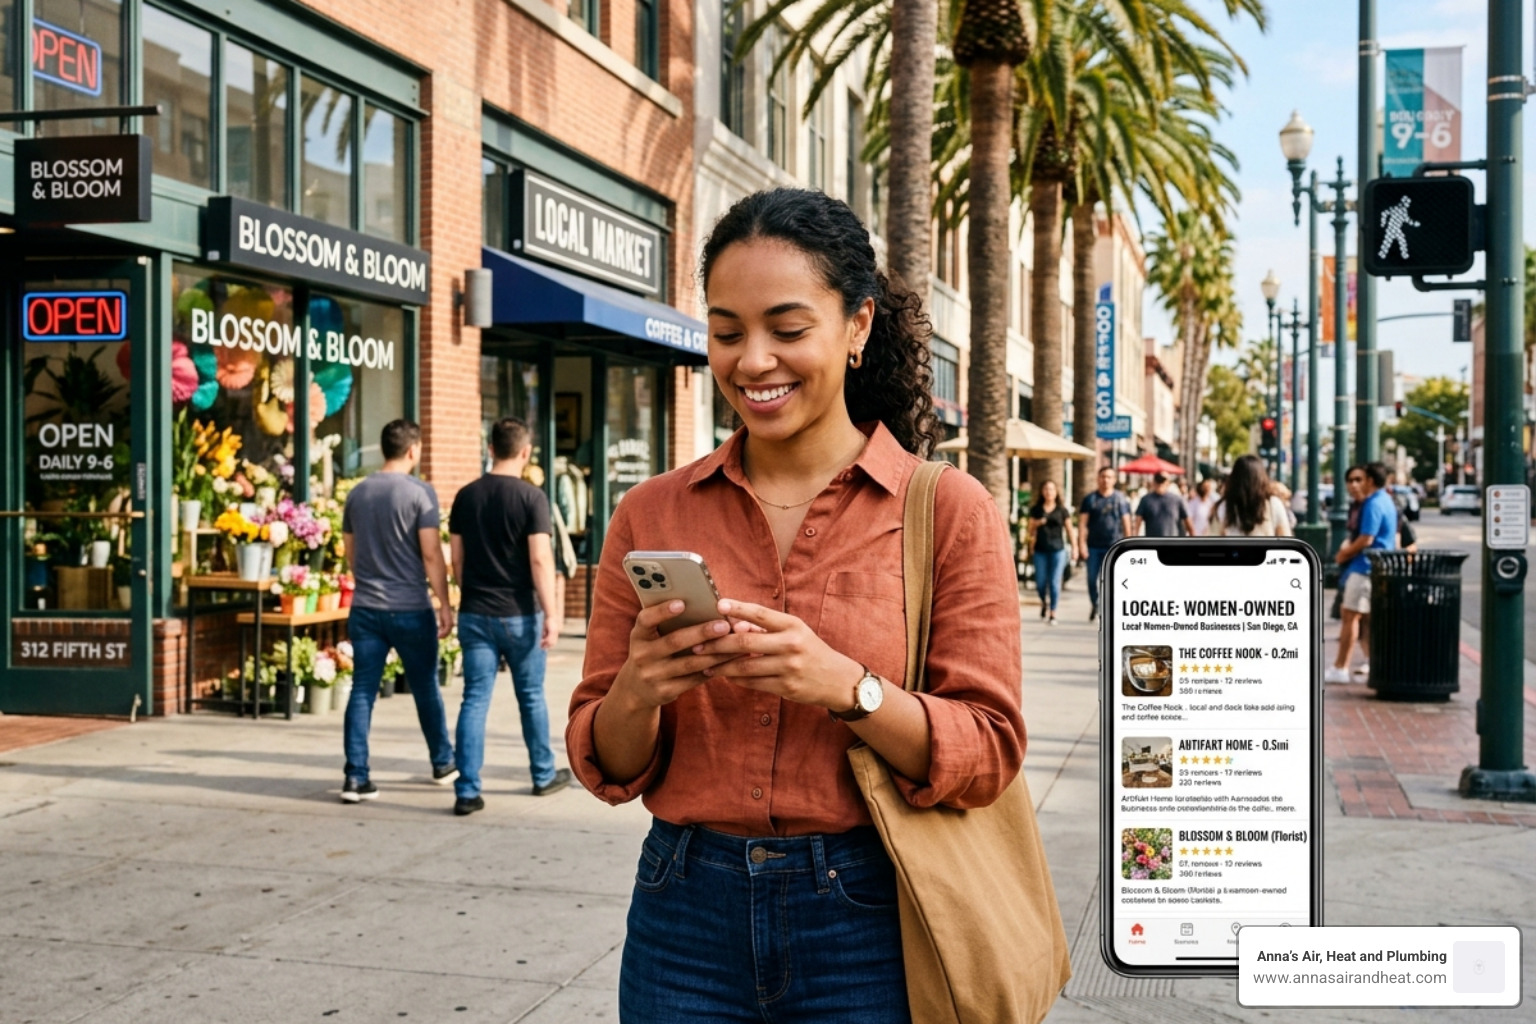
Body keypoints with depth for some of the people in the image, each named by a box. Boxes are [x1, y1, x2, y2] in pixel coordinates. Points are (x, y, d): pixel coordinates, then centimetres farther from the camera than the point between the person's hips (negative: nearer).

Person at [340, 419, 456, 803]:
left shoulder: (357, 493, 7)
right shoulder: (420, 492, -10)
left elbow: (351, 551, 15)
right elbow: (432, 554, -13)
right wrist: (444, 604, -6)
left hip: (365, 609, 4)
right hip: (410, 610, -4)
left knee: (362, 692, 3)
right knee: (425, 689, 12)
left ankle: (356, 778, 0)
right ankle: (443, 763, 28)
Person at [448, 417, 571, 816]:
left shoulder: (466, 496, 3)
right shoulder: (531, 497, -10)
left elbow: (457, 559, 8)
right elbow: (540, 560, -15)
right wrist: (551, 613, -12)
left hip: (475, 614, 3)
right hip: (520, 614, -3)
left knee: (475, 700, 3)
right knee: (531, 697, 13)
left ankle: (467, 791, -2)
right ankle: (544, 775, 28)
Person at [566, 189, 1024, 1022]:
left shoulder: (949, 509, -6)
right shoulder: (650, 515, 1)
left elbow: (989, 753, -9)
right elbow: (607, 766, 4)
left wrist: (844, 686, -25)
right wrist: (636, 694, -18)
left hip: (867, 925, -2)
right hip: (686, 918, 2)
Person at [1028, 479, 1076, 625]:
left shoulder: (1062, 510, 5)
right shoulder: (1036, 510, 8)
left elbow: (1069, 529, 7)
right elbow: (1031, 529, 13)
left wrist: (1074, 547, 0)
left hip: (1057, 550, -1)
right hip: (1040, 551, 1)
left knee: (1055, 582, -3)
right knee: (1040, 582, 2)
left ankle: (1053, 613, 5)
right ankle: (1044, 602, 32)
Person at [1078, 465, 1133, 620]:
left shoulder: (1120, 499, 6)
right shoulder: (1090, 499, 7)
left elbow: (1126, 523, 6)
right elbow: (1083, 522, 3)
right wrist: (1082, 544, -5)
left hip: (1114, 546, -1)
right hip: (1093, 546, 1)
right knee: (1092, 579, 6)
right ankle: (1094, 605, 28)